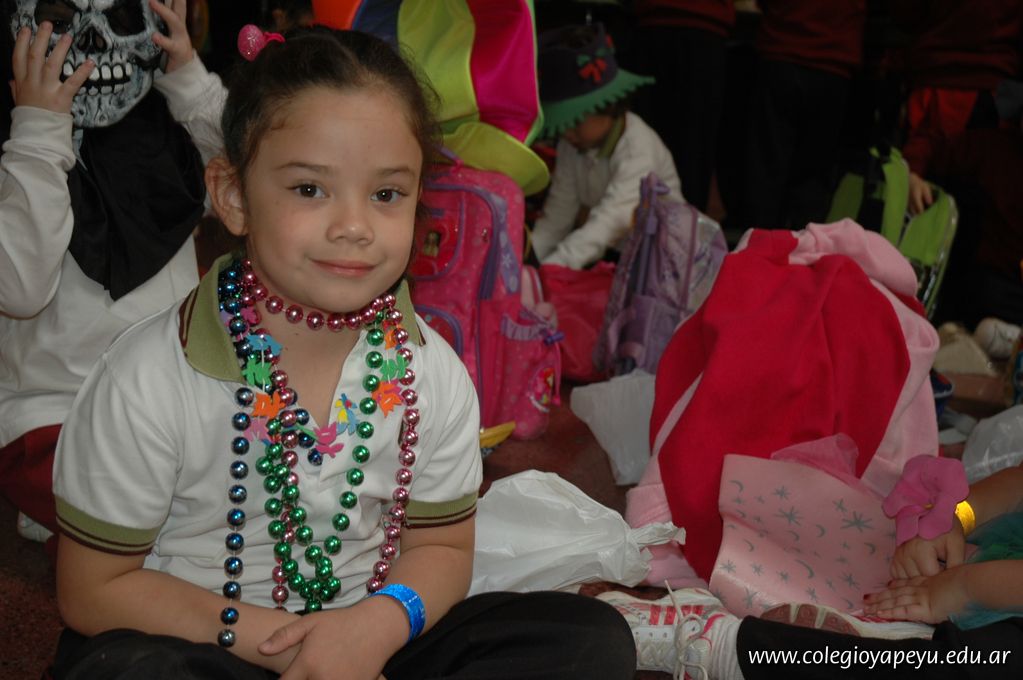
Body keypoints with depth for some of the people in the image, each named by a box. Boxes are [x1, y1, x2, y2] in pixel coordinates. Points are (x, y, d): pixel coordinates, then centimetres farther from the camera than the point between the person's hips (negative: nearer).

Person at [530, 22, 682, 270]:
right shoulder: (571, 146, -1)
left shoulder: (638, 147, -23)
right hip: (612, 255, 6)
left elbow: (610, 221, -34)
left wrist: (548, 269, -44)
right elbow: (558, 213, -2)